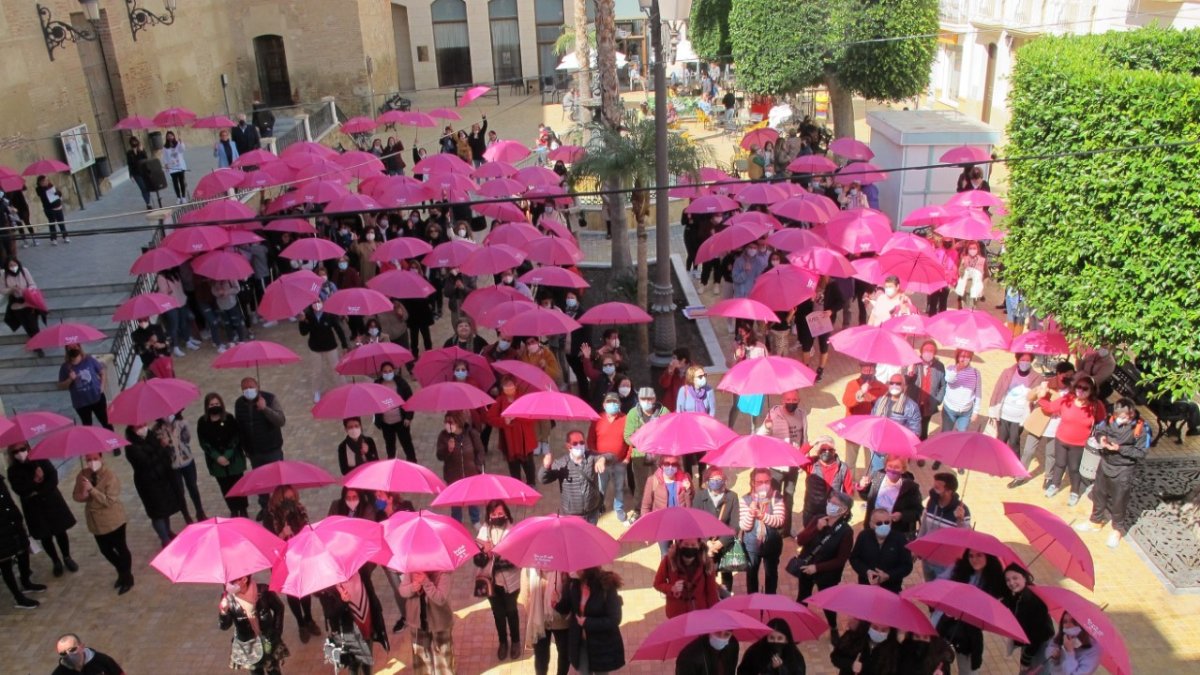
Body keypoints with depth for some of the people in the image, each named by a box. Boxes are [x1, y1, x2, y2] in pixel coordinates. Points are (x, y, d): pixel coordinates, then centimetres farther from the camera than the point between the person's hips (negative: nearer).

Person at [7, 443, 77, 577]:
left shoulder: (41, 460, -4)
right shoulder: (13, 471, -5)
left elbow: (53, 478, -12)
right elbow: (21, 490, -16)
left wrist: (39, 492, -19)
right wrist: (35, 481, -24)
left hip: (52, 502, 0)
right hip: (34, 508, 0)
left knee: (60, 532, 8)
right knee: (45, 536, 9)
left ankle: (67, 558, 27)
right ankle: (56, 562, 27)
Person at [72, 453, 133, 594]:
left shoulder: (110, 475, -22)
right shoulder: (82, 475, -4)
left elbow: (109, 501, -25)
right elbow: (75, 495, 4)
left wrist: (92, 489, -31)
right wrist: (83, 495, -19)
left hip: (113, 519, -6)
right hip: (96, 520, 6)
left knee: (120, 548, 7)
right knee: (105, 550, 19)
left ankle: (127, 577, 25)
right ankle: (122, 572, 41)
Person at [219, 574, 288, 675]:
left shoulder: (263, 591, -23)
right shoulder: (228, 598, -17)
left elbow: (279, 608, -5)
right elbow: (224, 626, -16)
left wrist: (277, 632, -5)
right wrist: (223, 612, -37)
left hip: (268, 641, -1)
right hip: (246, 645, 1)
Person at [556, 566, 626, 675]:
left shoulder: (607, 588, -20)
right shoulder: (574, 585, -4)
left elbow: (614, 620, -21)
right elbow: (565, 609, 5)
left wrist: (587, 623, -23)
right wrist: (556, 604, -17)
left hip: (603, 646, -4)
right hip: (580, 644, 4)